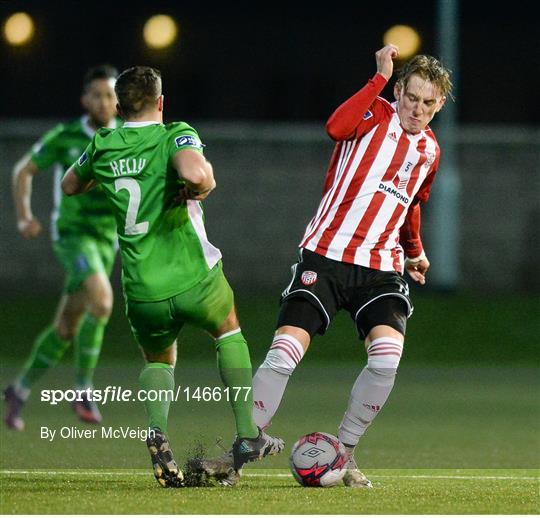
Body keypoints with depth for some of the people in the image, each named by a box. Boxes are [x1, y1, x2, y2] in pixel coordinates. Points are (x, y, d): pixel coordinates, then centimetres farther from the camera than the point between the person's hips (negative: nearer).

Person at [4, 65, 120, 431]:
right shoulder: (64, 137, -5)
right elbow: (24, 171, 7)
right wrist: (24, 217, -6)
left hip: (105, 241, 4)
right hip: (73, 234, -4)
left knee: (66, 329, 9)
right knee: (102, 302, -29)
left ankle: (20, 391, 29)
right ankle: (83, 388, -15)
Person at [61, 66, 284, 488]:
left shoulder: (103, 147, 4)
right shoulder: (174, 136, -9)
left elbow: (70, 186, 25)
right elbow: (196, 173, -33)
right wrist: (201, 185, -11)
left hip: (142, 291, 3)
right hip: (194, 278, -3)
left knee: (158, 361, 28)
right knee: (229, 331, 30)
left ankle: (158, 433, -5)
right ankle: (249, 437, 23)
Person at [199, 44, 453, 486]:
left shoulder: (429, 151, 15)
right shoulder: (375, 115, -2)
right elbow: (336, 127, -26)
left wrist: (415, 250, 41)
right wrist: (380, 77, -23)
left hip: (382, 268, 4)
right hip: (326, 255, -4)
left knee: (388, 356, -21)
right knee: (284, 352, -15)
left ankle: (343, 453, -4)